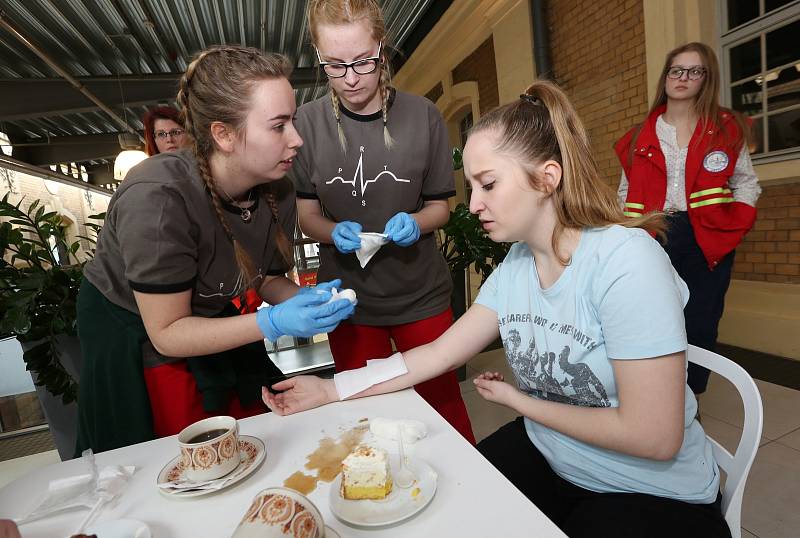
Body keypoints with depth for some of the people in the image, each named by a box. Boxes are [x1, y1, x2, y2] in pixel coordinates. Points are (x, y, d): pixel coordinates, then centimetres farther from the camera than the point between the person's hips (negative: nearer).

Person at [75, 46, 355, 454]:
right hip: (132, 337, -4)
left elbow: (267, 278, -1)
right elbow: (166, 333, -25)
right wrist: (273, 324, -35)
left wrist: (304, 297, -22)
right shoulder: (159, 198, -33)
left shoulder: (277, 192, -17)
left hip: (209, 320, 5)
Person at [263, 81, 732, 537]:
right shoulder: (515, 265, -5)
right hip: (545, 457, 5)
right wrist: (331, 389, -7)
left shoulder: (626, 262, -26)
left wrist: (518, 400, -14)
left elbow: (654, 438, -25)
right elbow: (438, 353, -4)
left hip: (654, 495, -4)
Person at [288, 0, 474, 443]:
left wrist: (415, 223, -19)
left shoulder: (421, 115, -4)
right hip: (349, 295, 1)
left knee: (444, 401, 14)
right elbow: (307, 214, 2)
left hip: (420, 293, 0)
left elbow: (439, 204, 3)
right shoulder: (308, 123, -5)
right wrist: (335, 232, -19)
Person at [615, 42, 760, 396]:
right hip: (651, 238, 1)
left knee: (699, 327, 2)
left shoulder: (727, 128, 8)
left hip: (706, 240, 0)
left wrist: (733, 227, -7)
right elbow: (627, 191, 11)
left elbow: (746, 183, 10)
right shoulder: (641, 136, 9)